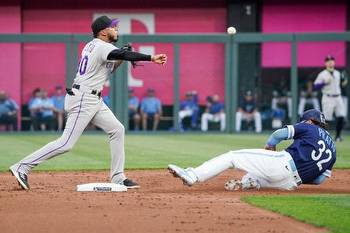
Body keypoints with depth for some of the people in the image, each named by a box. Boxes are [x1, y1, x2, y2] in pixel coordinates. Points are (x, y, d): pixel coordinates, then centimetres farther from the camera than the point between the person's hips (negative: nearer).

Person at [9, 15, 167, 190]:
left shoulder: (92, 45, 14)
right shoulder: (102, 47, -14)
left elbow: (108, 67, 22)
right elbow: (123, 55, -30)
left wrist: (123, 59, 6)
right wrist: (151, 58, -34)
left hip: (94, 100, 10)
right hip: (83, 99, -10)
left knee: (117, 129, 8)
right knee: (66, 143, -11)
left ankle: (117, 178, 8)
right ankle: (22, 168, -8)